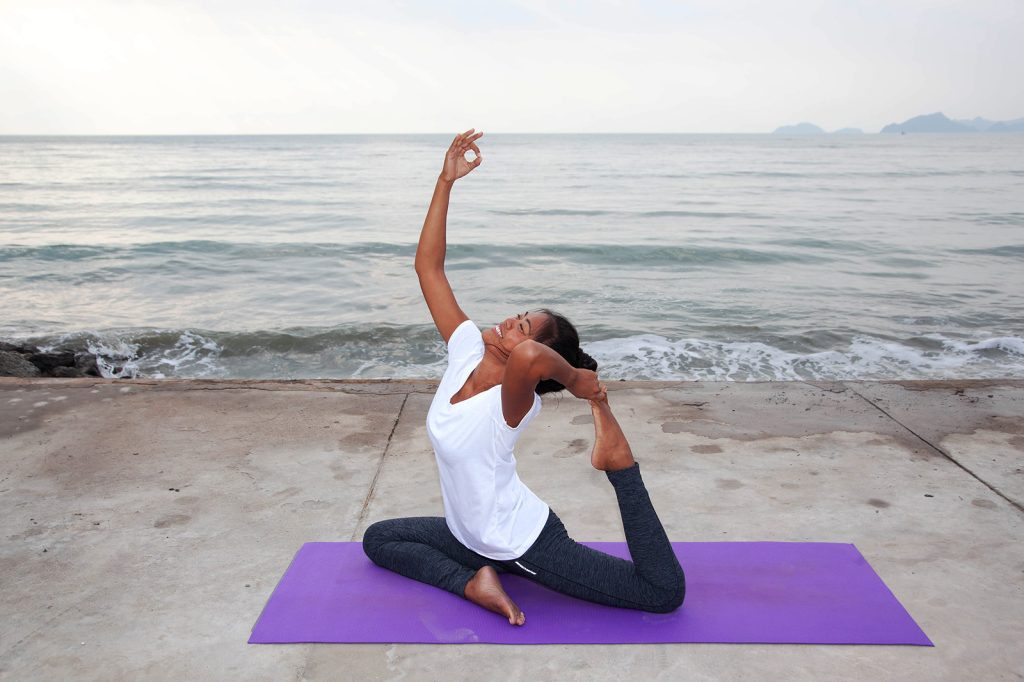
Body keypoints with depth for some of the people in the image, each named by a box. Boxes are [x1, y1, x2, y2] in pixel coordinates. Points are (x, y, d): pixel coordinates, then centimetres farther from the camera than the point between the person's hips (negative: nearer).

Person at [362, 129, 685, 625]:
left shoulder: (513, 402, -31)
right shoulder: (467, 351, -10)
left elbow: (529, 357, -60)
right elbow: (428, 266, -11)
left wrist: (573, 379, -38)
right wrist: (445, 181, -15)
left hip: (525, 545, -7)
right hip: (473, 537, 8)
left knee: (665, 593, -10)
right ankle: (473, 582, 0)